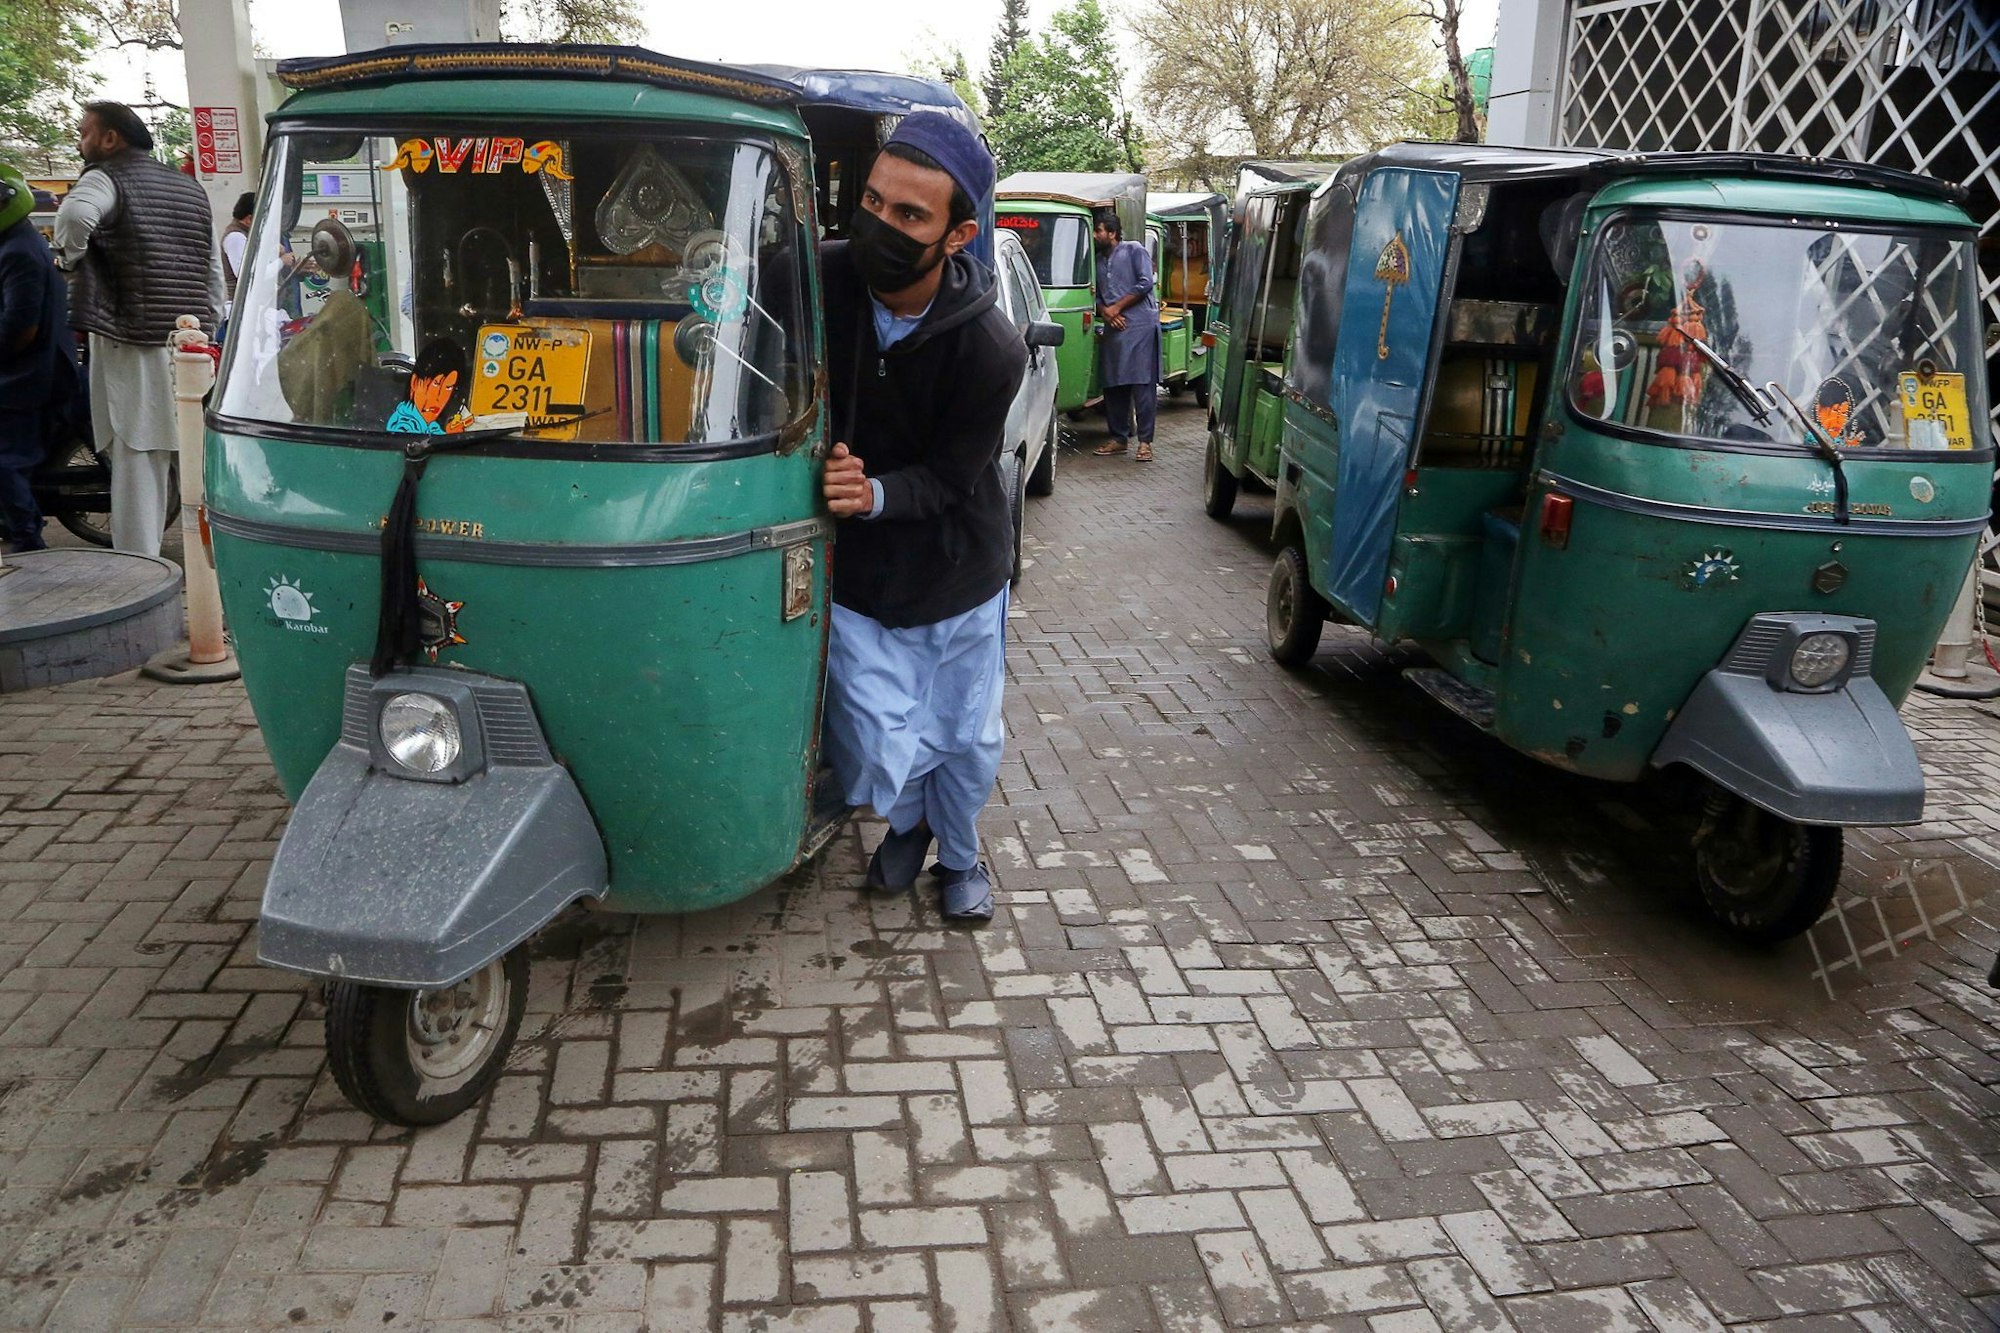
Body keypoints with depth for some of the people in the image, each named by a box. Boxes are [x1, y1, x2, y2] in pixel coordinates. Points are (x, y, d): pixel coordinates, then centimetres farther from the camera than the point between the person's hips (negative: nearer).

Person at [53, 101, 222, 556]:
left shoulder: (107, 178, -3)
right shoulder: (190, 188, 19)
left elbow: (76, 214, -26)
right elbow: (214, 274, 19)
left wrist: (69, 258, -8)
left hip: (132, 347, -6)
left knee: (136, 462, -6)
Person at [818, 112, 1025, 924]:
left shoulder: (991, 349, -22)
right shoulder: (822, 278, -16)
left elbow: (947, 479, -15)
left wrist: (877, 494, -35)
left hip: (958, 574, -1)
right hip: (857, 575, 1)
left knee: (968, 741, 13)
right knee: (879, 755, 0)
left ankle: (958, 857, 44)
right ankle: (908, 823, 38)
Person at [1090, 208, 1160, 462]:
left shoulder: (1134, 250, 2)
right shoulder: (1098, 260, 20)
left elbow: (1145, 283, -7)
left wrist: (1116, 307, -8)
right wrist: (1105, 312, -2)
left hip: (1140, 325, -6)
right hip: (1113, 328, 6)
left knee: (1142, 385, -8)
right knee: (1112, 386, 5)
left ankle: (1145, 441, -7)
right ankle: (1118, 438, 14)